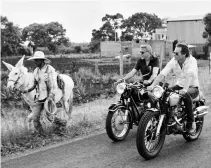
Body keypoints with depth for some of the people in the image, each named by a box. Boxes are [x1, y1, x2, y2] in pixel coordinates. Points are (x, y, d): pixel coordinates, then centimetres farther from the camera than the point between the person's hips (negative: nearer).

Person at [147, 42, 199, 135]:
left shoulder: (191, 61, -20)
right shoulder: (173, 61, -7)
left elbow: (189, 75, -37)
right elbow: (162, 74, -16)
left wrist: (185, 89, -53)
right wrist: (152, 85, -31)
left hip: (192, 87, -5)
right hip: (179, 85, 5)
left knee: (186, 95, -38)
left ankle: (191, 122, -23)